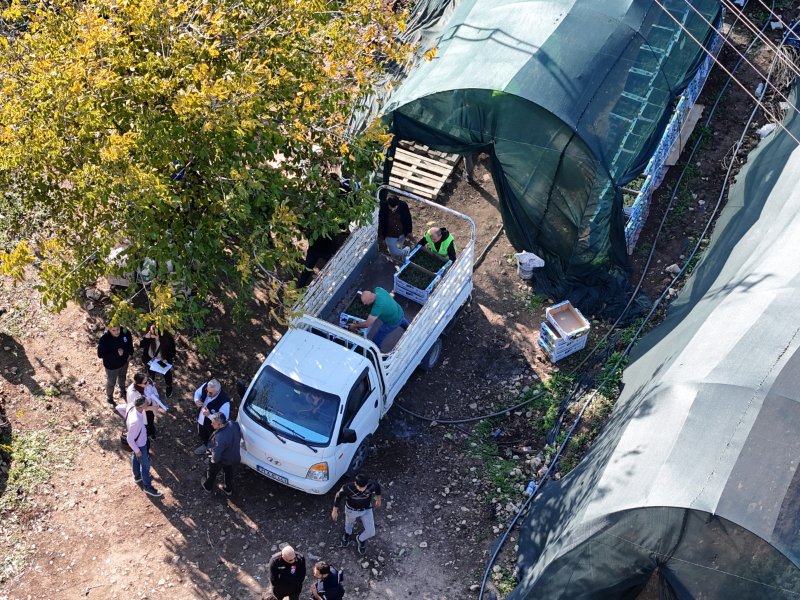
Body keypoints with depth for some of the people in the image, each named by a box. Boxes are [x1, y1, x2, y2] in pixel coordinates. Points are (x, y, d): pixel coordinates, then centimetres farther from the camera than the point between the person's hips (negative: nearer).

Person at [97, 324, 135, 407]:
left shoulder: (124, 332, -22)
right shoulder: (104, 339, -36)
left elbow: (129, 340, 1)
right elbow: (100, 354, -30)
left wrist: (130, 353, -2)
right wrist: (116, 354, -37)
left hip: (124, 362, 5)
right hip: (111, 365, -5)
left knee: (122, 378, 32)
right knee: (111, 382, 21)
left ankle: (122, 392, 62)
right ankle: (109, 398, 49)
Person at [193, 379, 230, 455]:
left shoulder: (224, 403, -44)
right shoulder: (205, 386, -27)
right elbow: (197, 392, -2)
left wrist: (209, 415, -40)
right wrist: (196, 400, -24)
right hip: (201, 420, 6)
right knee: (202, 435, 36)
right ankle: (206, 445, 69)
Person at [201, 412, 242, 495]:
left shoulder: (220, 438, -46)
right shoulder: (233, 423, -24)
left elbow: (216, 457, -38)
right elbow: (240, 433, 1)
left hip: (222, 459, -6)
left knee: (212, 472, 28)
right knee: (228, 471, 34)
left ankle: (207, 486, 56)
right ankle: (228, 489, 55)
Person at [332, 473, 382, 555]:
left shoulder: (372, 485, -35)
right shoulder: (347, 488, -39)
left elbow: (378, 487, -9)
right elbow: (338, 496, -18)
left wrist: (378, 500, 8)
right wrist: (335, 511, -5)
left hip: (366, 509, 1)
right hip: (351, 510, -1)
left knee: (371, 532, 1)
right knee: (349, 524, 29)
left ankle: (361, 540, 37)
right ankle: (347, 534, 67)